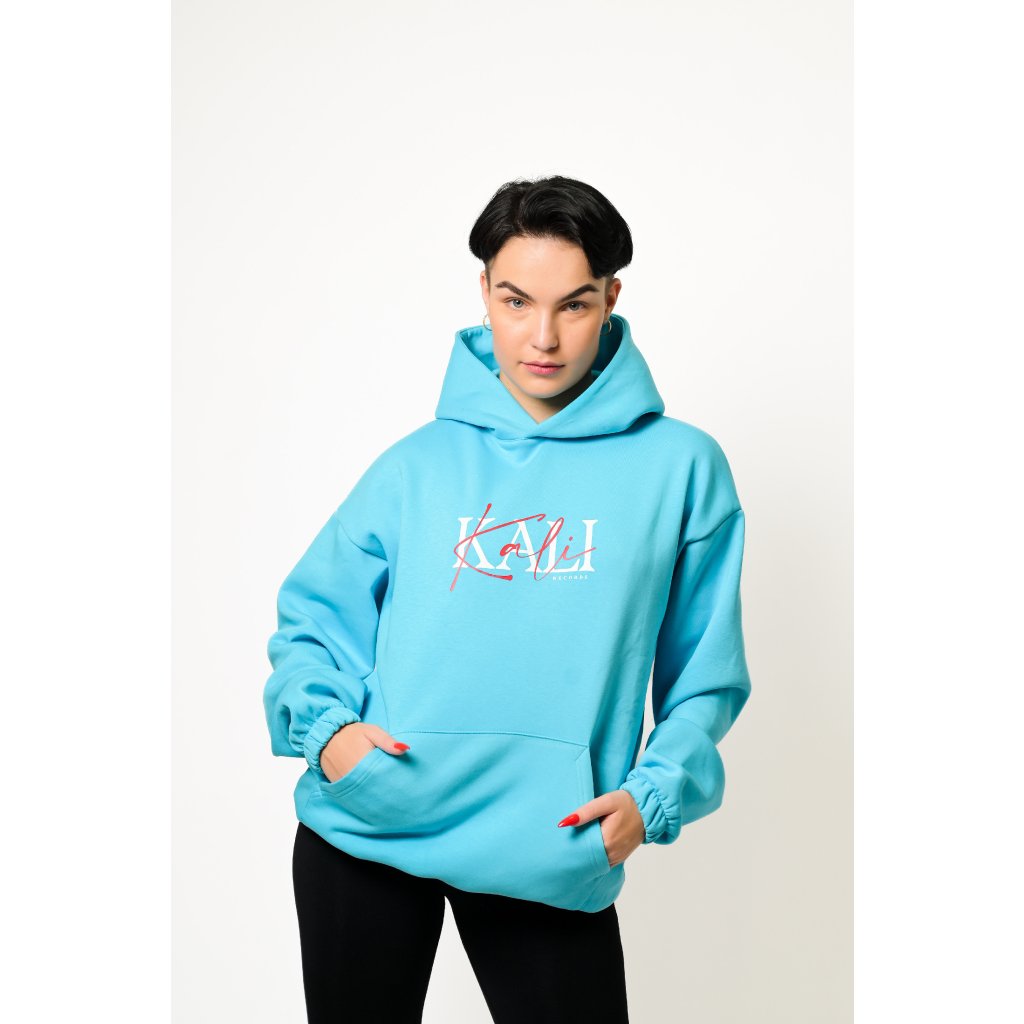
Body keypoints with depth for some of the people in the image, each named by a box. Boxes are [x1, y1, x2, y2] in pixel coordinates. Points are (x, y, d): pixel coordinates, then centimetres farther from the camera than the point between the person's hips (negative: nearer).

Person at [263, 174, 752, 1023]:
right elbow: (311, 614, 8)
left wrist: (654, 794, -11)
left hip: (551, 855, -1)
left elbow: (705, 673, 2)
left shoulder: (680, 466, 0)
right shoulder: (419, 465, 4)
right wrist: (324, 723, -9)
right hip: (366, 830, 2)